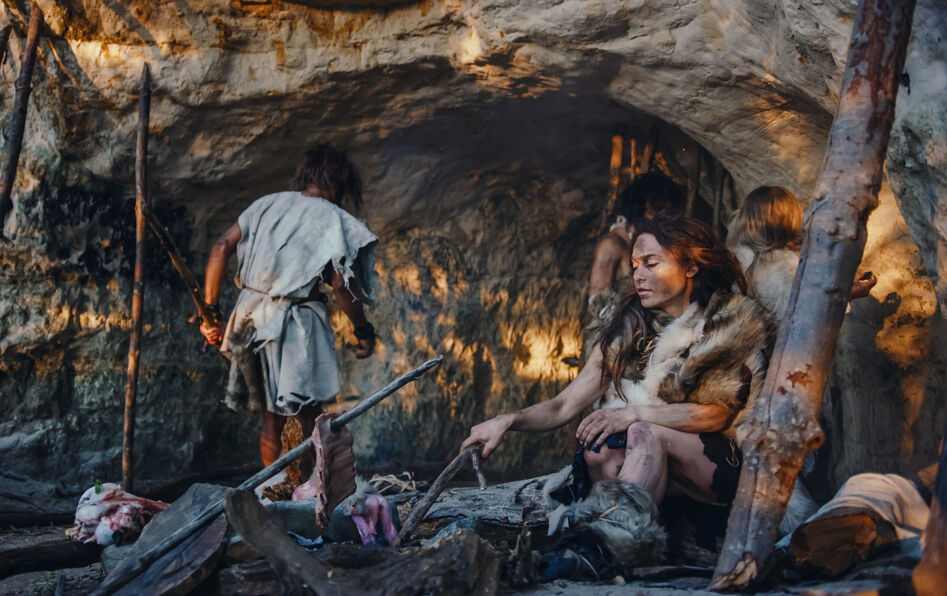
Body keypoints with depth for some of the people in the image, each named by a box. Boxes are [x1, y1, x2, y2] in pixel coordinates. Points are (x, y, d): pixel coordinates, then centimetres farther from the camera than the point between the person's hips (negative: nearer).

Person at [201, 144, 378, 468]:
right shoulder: (333, 219, -6)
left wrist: (210, 310, 4)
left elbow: (221, 248, 3)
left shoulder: (268, 204, 10)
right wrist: (363, 330, 0)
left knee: (271, 416, 16)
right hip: (296, 324, -6)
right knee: (307, 418, 4)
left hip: (251, 317, 6)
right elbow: (341, 284, -13)